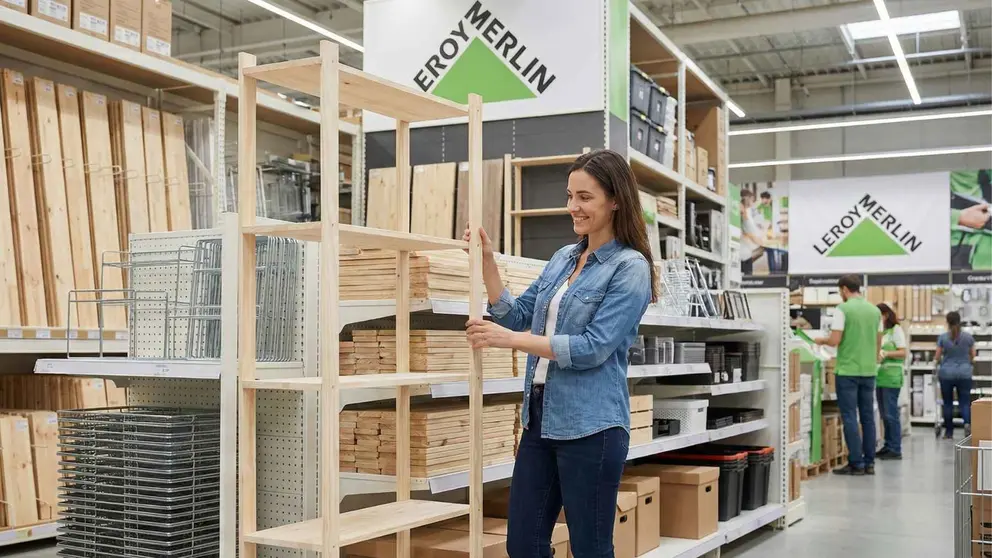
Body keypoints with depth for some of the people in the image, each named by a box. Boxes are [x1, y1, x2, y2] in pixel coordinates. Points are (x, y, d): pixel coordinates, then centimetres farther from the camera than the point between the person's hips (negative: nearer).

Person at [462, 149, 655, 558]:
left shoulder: (630, 267, -10)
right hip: (541, 416, 7)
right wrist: (487, 262, 4)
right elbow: (515, 317, 15)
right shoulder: (563, 258, 12)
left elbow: (593, 348, -18)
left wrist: (509, 340, -19)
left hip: (590, 426, -7)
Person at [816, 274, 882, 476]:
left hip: (848, 370, -6)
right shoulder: (875, 310, 8)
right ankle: (869, 463, 13)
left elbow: (835, 340, -15)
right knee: (867, 416, 10)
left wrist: (822, 340, 6)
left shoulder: (843, 309, -10)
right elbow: (878, 343, 13)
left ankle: (856, 463, -1)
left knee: (849, 416, -1)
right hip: (869, 370, 6)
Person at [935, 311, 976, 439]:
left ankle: (949, 432, 13)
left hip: (947, 374, -1)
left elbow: (937, 357, 0)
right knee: (965, 402, 4)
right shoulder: (968, 336, 0)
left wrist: (939, 361, 23)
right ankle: (967, 423, -23)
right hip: (964, 374, 1)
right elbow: (973, 355, 10)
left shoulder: (943, 337, -5)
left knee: (948, 403, 9)